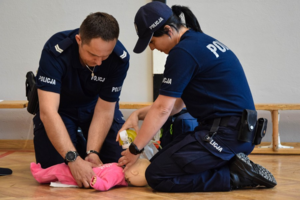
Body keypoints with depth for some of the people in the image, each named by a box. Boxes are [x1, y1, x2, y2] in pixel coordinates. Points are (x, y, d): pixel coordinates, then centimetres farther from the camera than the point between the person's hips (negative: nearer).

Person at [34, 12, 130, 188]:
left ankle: (86, 145, 21)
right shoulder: (56, 50, -35)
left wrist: (92, 152, -32)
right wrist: (74, 159, -49)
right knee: (53, 166, -17)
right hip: (61, 107, -2)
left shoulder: (120, 58, -27)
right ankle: (77, 143, 17)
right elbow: (48, 112, -41)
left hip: (93, 106, 2)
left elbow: (104, 110, -20)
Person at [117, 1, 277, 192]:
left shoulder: (183, 52, -15)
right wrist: (138, 114, 11)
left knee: (156, 176, -12)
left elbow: (162, 109, -12)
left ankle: (235, 177, -8)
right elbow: (177, 103, 20)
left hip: (224, 133, -10)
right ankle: (232, 165, 7)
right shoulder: (201, 41, 16)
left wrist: (135, 149, -3)